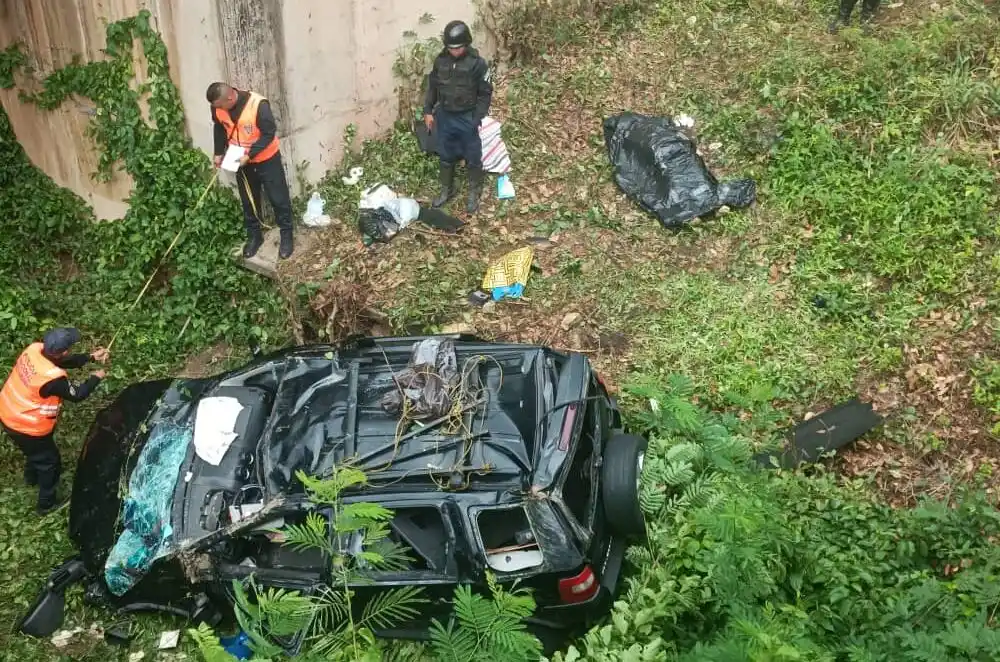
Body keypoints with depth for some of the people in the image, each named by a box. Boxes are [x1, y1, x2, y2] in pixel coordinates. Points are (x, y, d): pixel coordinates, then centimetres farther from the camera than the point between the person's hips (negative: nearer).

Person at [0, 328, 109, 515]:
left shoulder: (35, 349, -16)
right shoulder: (53, 378, -36)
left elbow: (64, 361, 3)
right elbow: (77, 395, -16)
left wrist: (91, 357, 0)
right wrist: (96, 378, -1)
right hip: (25, 427, -8)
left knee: (36, 450, 36)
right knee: (49, 460, 17)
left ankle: (31, 477, 63)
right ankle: (47, 503, 35)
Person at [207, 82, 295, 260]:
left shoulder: (258, 105, -30)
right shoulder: (218, 107, -13)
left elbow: (269, 134, -23)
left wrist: (249, 155, -25)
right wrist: (219, 153, 0)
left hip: (266, 159, -4)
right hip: (241, 161, 5)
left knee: (278, 198, 6)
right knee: (248, 200, 15)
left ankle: (286, 235, 22)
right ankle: (254, 235, 32)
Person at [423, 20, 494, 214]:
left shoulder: (478, 64, -17)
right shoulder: (440, 61, -4)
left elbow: (485, 94, -12)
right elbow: (432, 87, 8)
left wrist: (476, 119, -15)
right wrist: (428, 111, 5)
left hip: (467, 118, -4)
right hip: (444, 117, 4)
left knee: (473, 158, 10)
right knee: (446, 156, 18)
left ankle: (474, 194, 29)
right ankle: (447, 190, 37)